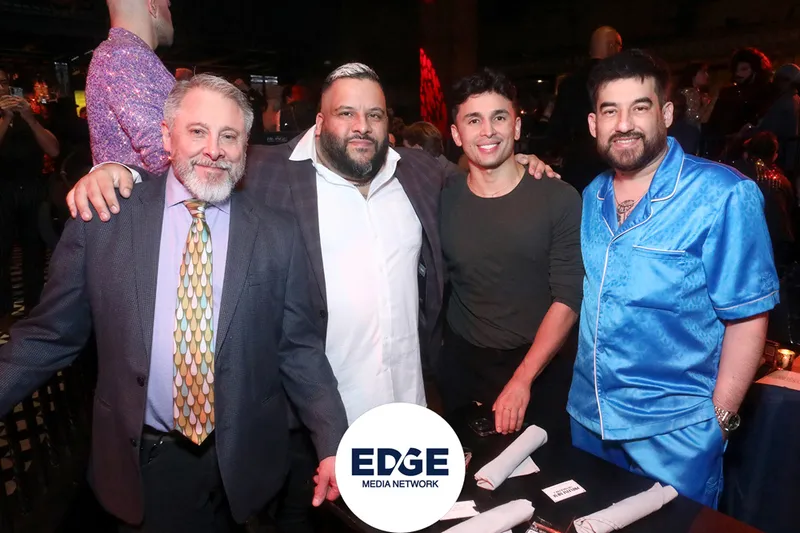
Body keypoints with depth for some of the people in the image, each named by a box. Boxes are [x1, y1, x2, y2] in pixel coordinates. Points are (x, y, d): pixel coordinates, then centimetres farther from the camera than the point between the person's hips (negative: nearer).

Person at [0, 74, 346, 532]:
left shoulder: (279, 234, -7)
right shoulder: (102, 218, -7)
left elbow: (300, 349, -4)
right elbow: (51, 335, -1)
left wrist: (333, 445, -9)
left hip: (244, 464, 1)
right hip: (137, 463, 0)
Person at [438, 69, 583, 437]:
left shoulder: (559, 199, -9)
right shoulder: (440, 203, -3)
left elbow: (568, 298, -12)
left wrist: (523, 378, -16)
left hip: (543, 371, -1)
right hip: (462, 371, 2)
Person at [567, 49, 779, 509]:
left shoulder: (723, 196, -15)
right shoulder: (590, 199, 2)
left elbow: (747, 316, -13)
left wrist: (718, 420, -12)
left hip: (675, 432, -5)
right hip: (589, 417, 5)